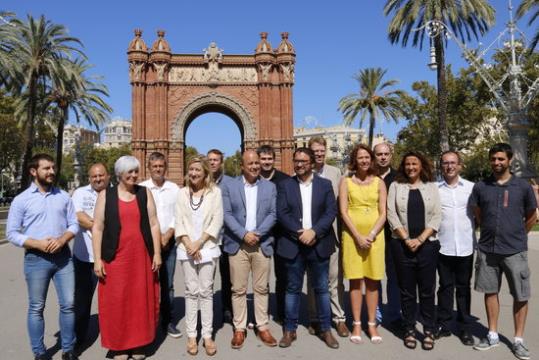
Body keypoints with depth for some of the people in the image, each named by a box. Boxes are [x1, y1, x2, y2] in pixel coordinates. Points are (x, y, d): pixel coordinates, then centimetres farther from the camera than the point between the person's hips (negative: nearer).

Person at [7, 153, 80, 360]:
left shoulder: (63, 196, 6)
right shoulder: (21, 200, -2)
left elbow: (74, 224, 6)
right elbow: (12, 233, -3)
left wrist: (62, 239, -13)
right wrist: (38, 244, -16)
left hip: (63, 257, 2)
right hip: (36, 259, -2)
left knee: (68, 304, 6)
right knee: (36, 308, 8)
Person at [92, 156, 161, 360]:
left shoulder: (145, 193, 6)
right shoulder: (105, 195, 2)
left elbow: (153, 224, 5)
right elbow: (97, 228, 0)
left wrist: (157, 253, -1)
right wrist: (97, 259, -6)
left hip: (142, 257, 1)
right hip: (115, 257, -1)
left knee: (141, 300, 8)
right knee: (116, 301, 5)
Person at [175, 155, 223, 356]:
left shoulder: (214, 191, 1)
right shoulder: (182, 193, 8)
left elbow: (217, 221, -5)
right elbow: (179, 221, 3)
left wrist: (199, 243, -10)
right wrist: (189, 244, -9)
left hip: (207, 247, -2)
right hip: (187, 248, 2)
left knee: (206, 291, 3)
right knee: (191, 292, 7)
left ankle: (207, 335, 11)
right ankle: (191, 335, 15)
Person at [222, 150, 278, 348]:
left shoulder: (270, 187, 7)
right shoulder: (229, 186, 3)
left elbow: (272, 214, 1)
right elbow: (227, 214, -4)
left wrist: (257, 233, -12)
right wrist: (244, 234, -14)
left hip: (262, 244, 1)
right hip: (237, 245, -1)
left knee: (262, 288, 9)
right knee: (238, 289, 5)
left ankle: (263, 327, 20)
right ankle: (239, 328, 16)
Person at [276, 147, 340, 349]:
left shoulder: (325, 184, 5)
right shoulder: (285, 185, 4)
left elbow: (331, 212, -3)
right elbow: (281, 214, -4)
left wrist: (314, 231, -16)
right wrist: (299, 233, -16)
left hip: (319, 244, 1)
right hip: (293, 245, 0)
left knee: (322, 289, 9)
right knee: (293, 289, 9)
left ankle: (325, 329, 23)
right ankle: (290, 330, 20)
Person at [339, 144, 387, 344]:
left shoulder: (379, 183, 6)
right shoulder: (346, 182, 2)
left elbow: (383, 214, 1)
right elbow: (343, 212, -4)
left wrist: (371, 236, -11)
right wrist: (358, 236, -12)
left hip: (375, 236, 1)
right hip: (352, 236, -1)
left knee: (372, 281, 5)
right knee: (355, 281, 2)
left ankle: (372, 324, 14)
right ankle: (357, 325, 11)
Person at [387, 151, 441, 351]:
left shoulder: (432, 186, 7)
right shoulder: (396, 186, 5)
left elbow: (436, 216, 0)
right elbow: (391, 214, -2)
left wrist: (420, 239, -9)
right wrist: (406, 239, -10)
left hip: (427, 244, 0)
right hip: (402, 244, 0)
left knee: (427, 290, 5)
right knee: (407, 290, 7)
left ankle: (429, 331, 16)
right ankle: (409, 330, 17)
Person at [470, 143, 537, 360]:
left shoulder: (523, 187, -1)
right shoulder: (480, 187, 2)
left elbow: (531, 217, 10)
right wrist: (491, 233, 12)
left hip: (515, 251, -1)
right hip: (487, 249, 2)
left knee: (520, 296, 5)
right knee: (490, 292, 10)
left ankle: (518, 340, 20)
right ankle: (493, 335, 24)